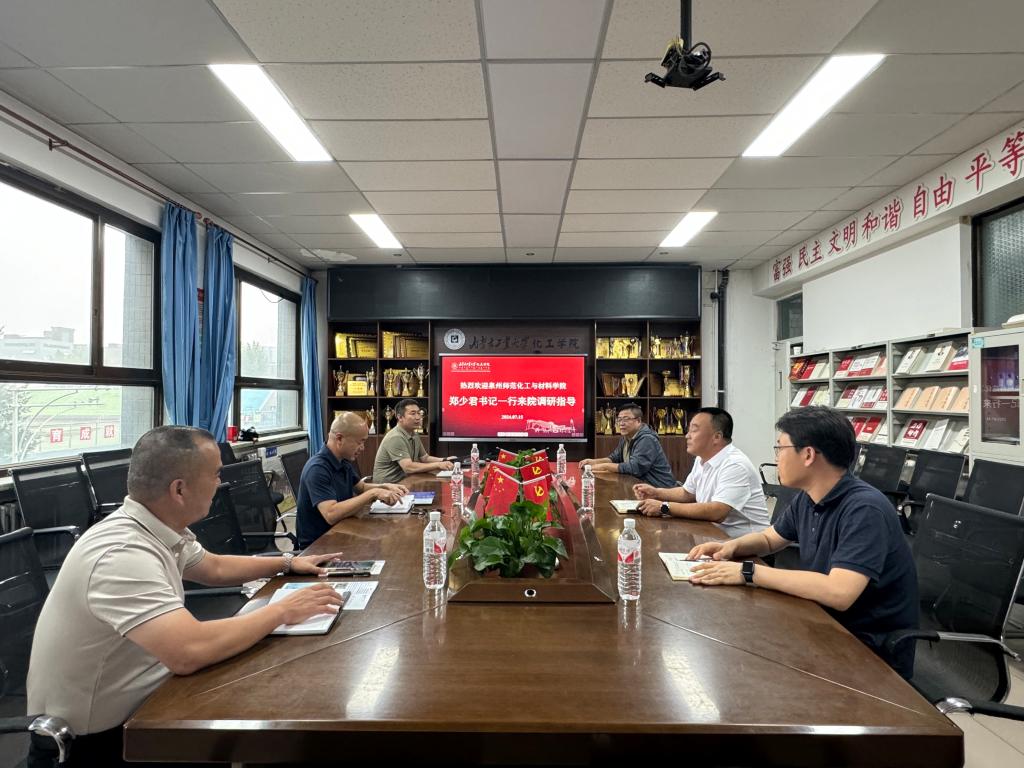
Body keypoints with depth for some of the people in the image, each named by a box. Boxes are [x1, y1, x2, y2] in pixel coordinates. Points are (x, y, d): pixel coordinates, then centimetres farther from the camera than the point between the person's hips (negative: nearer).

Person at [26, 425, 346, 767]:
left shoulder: (158, 530, -4)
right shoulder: (123, 555, -32)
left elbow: (215, 568, 15)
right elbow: (190, 652, -41)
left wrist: (288, 563, 13)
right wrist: (283, 611, -28)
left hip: (129, 708, 8)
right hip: (92, 741, -8)